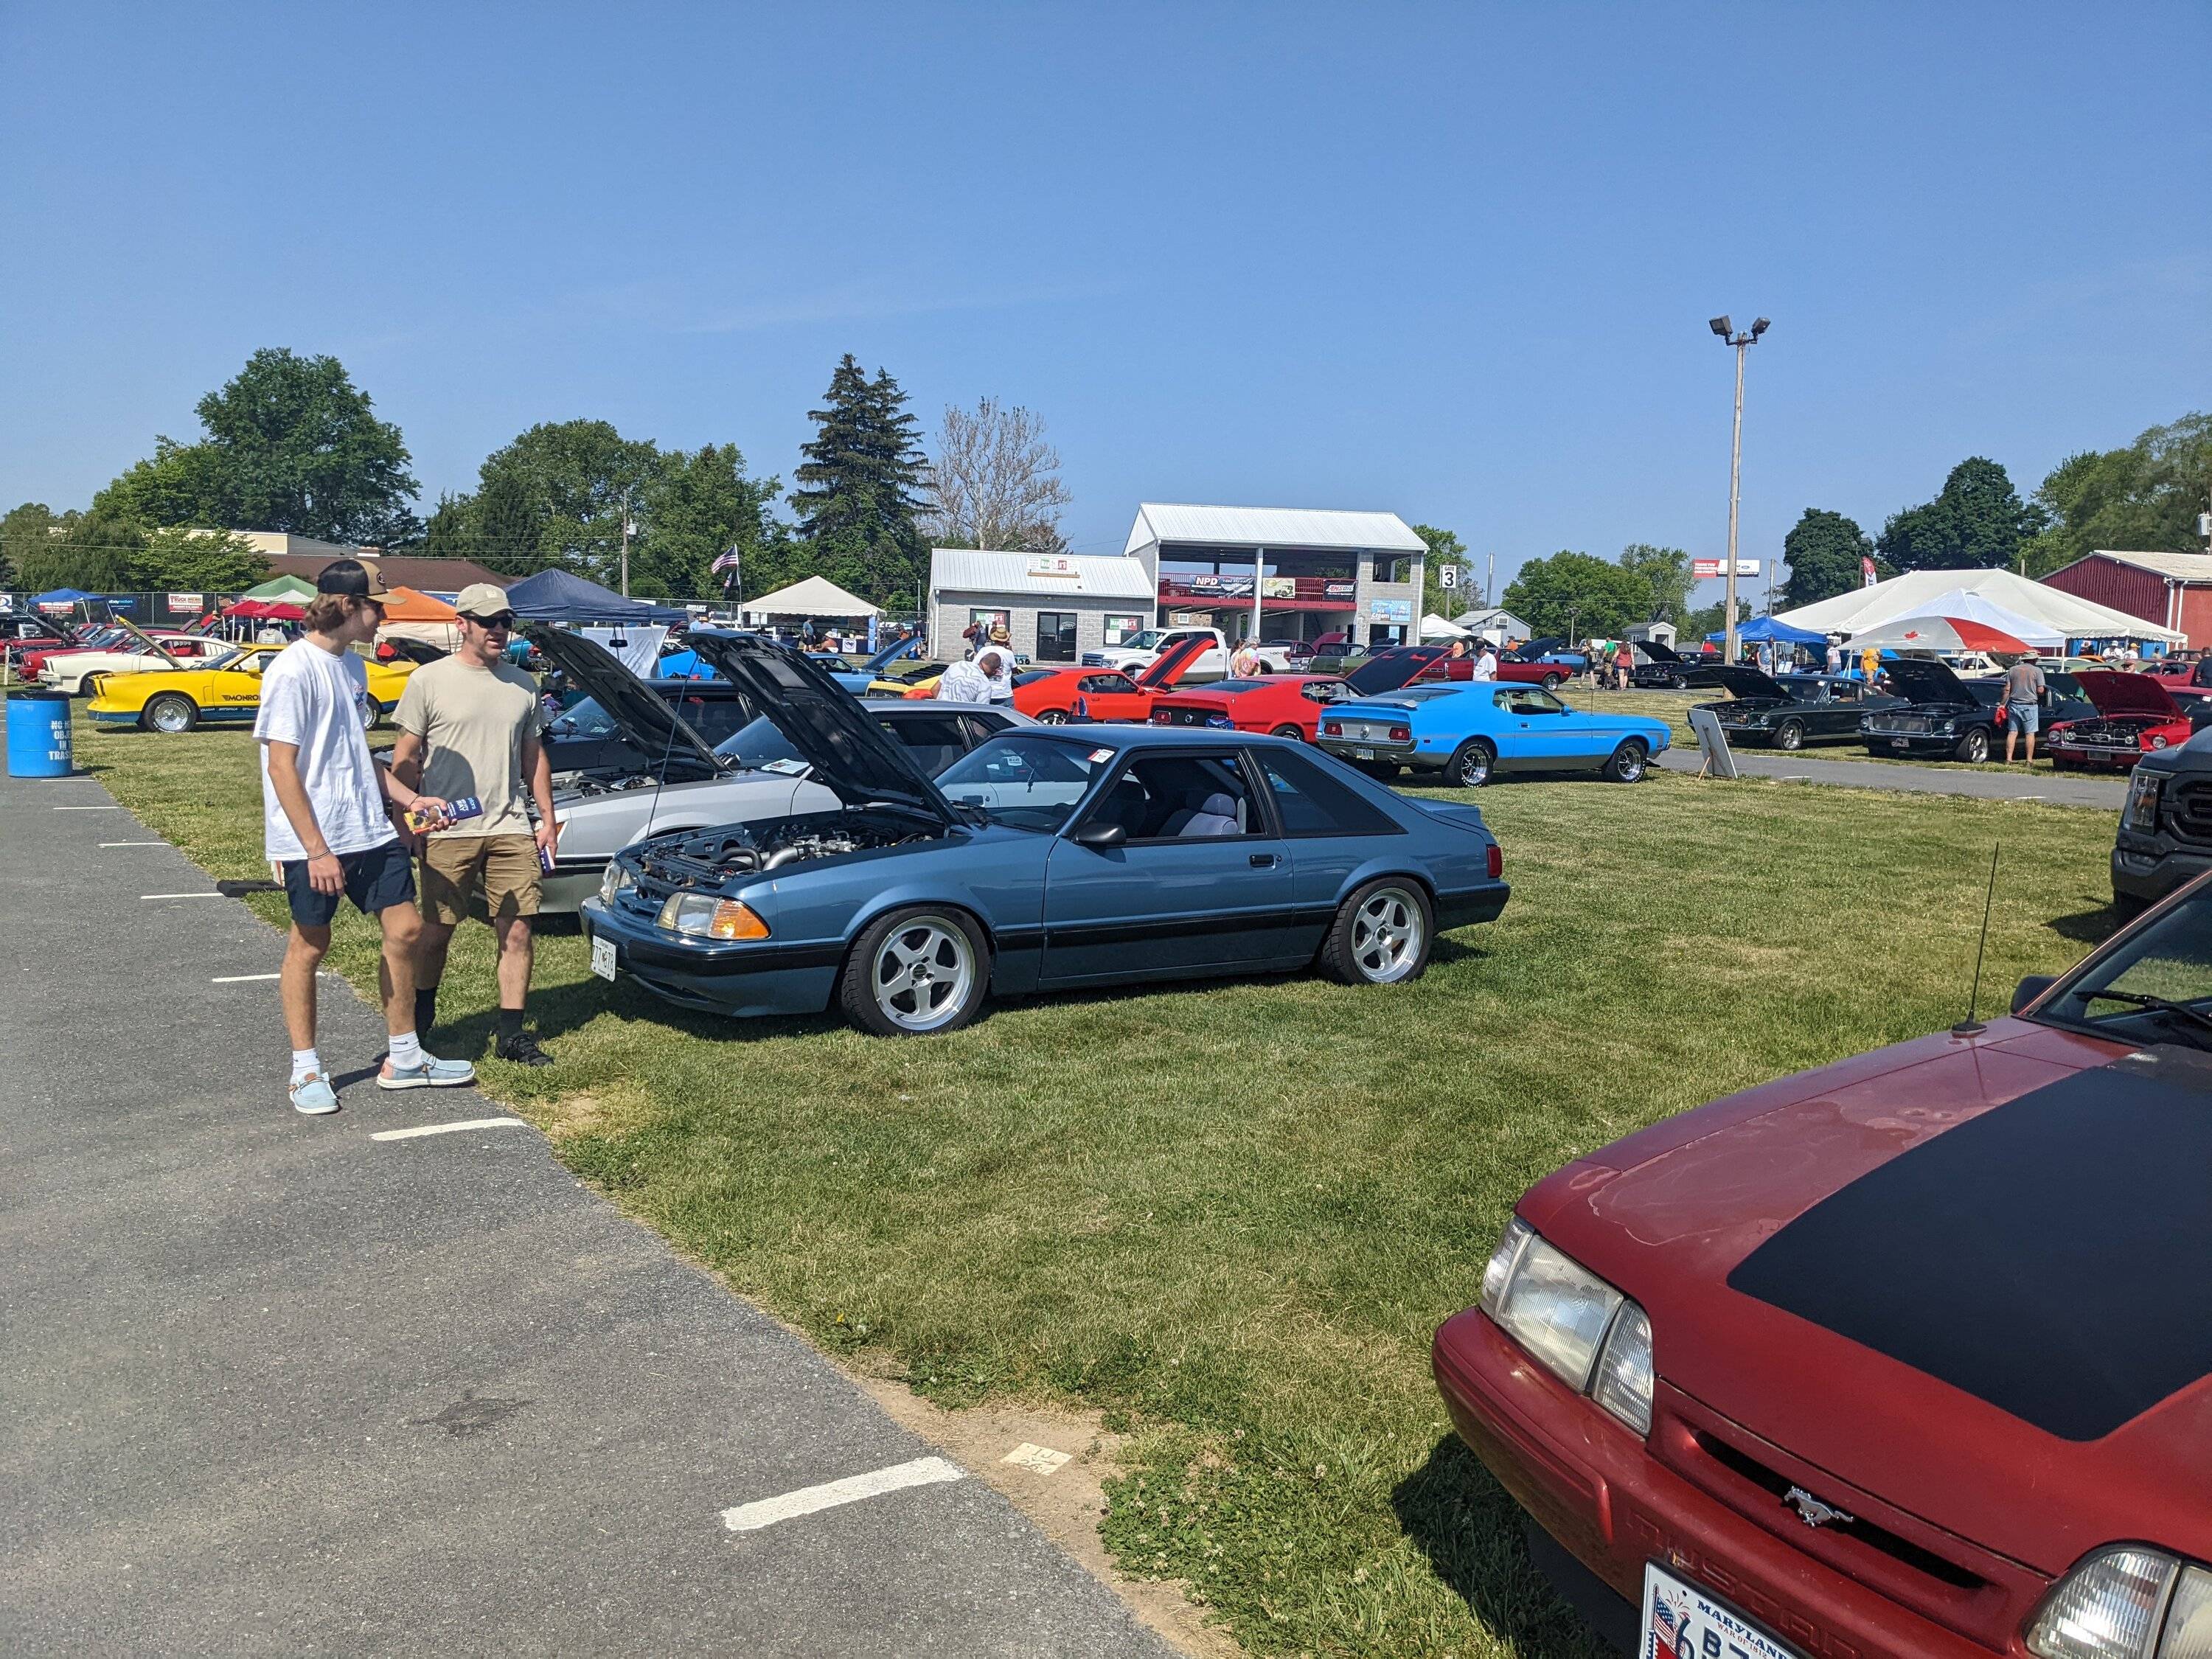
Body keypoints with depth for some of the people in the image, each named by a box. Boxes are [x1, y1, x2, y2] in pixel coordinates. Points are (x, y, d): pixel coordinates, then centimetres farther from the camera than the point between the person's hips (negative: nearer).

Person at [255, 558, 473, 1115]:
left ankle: (403, 1059, 19)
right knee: (309, 945, 4)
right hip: (312, 840, -8)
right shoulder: (293, 670, -14)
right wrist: (317, 849, -20)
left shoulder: (352, 667, 12)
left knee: (405, 929, 7)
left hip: (369, 831, 8)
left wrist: (408, 798, 12)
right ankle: (305, 1071, 19)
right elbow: (282, 768, -17)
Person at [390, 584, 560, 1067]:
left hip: (511, 830, 3)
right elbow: (405, 759, 0)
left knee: (517, 931, 1)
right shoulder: (429, 681, -2)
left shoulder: (522, 684, 11)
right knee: (436, 930, 8)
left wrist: (548, 820, 13)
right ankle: (421, 1017, 29)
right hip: (447, 832, -3)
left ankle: (512, 1034, 8)